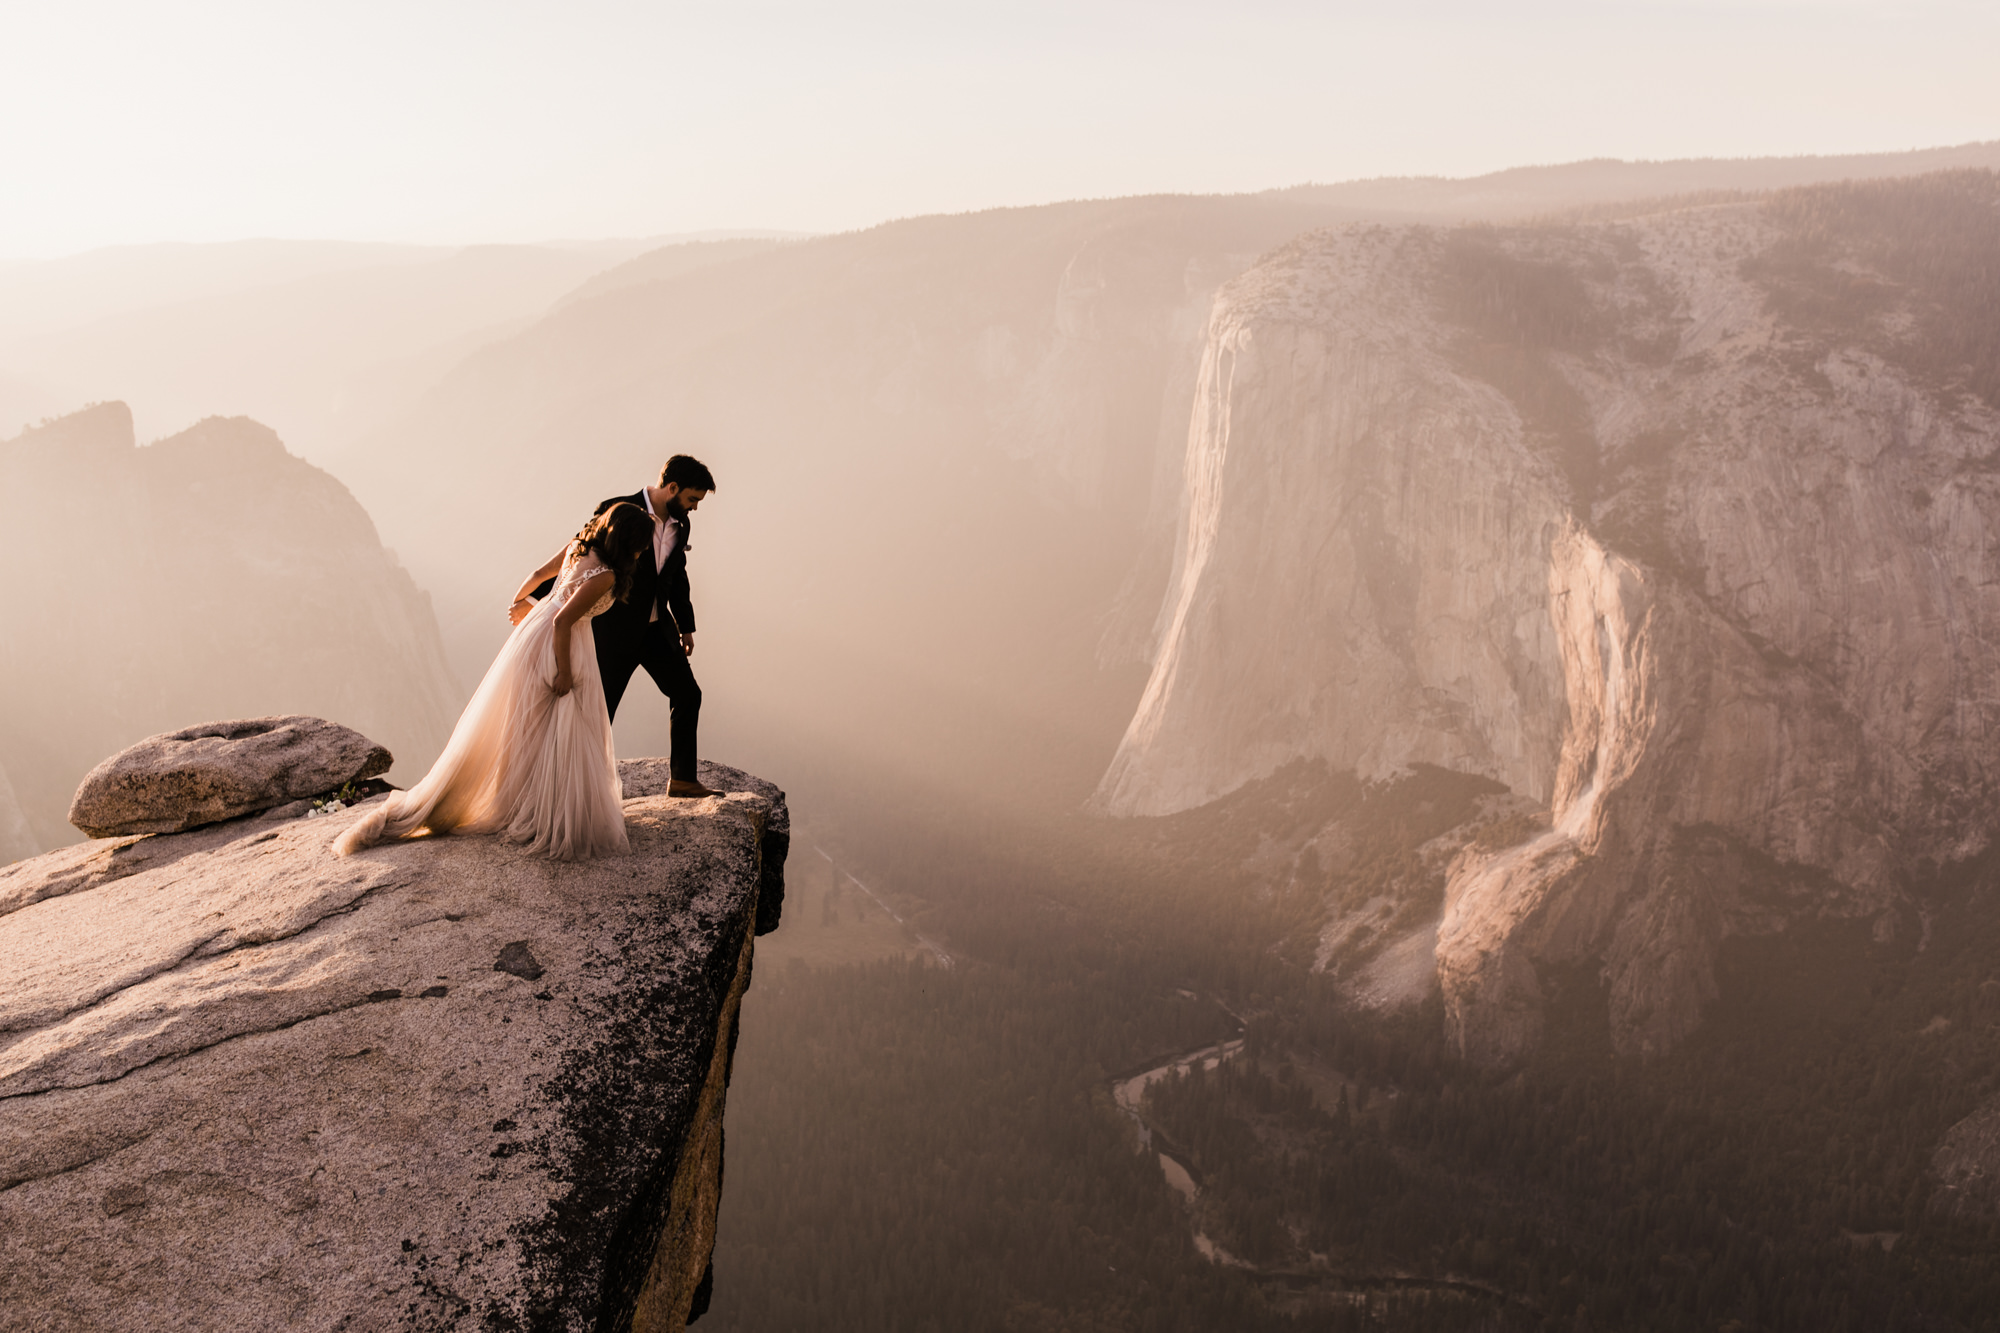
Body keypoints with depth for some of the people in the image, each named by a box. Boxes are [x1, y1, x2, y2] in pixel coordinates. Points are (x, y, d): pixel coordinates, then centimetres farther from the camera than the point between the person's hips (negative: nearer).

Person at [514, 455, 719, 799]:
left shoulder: (681, 525, 3)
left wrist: (686, 625, 23)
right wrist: (534, 598, -9)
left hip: (657, 628, 6)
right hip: (615, 630, -6)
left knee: (688, 695, 6)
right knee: (600, 710, 0)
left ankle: (682, 779, 16)